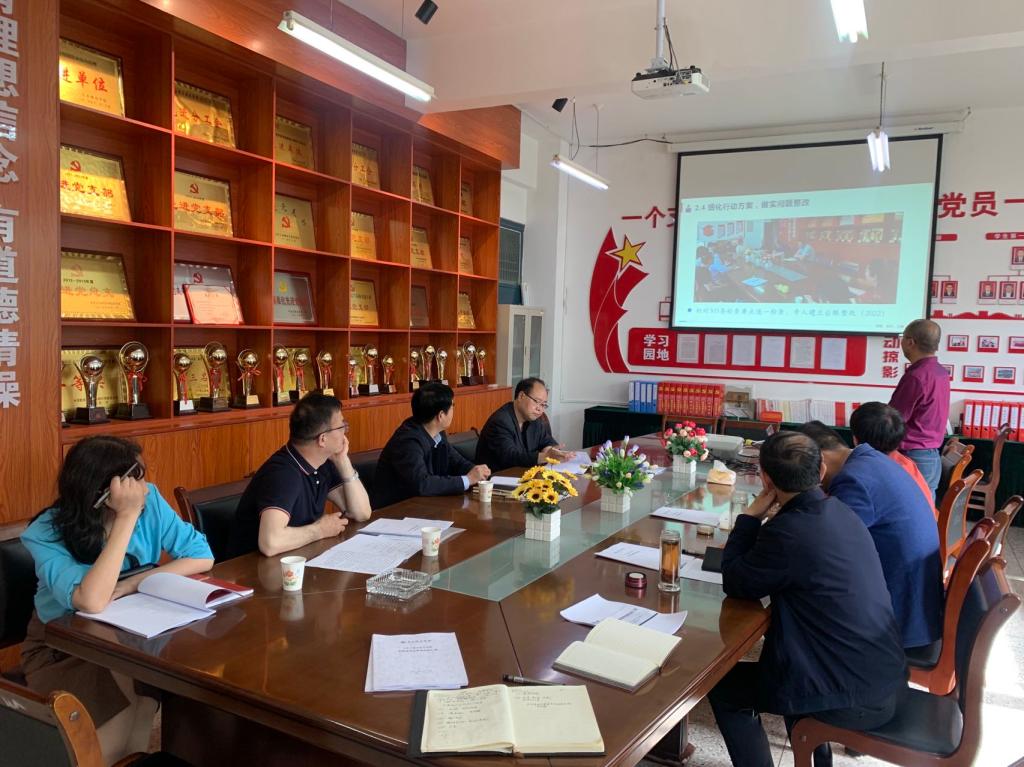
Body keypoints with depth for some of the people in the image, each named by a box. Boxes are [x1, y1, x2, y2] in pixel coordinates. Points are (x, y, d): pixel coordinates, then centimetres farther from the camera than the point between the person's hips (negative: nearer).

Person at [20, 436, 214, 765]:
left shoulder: (150, 500, -14)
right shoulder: (47, 534, -24)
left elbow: (202, 556, -13)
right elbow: (92, 601, -40)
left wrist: (132, 584, -24)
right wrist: (127, 517, -38)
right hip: (61, 649, -3)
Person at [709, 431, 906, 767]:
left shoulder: (788, 532, -24)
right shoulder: (839, 512, 2)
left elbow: (734, 583, -9)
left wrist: (752, 515, -6)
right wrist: (768, 520, 6)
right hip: (887, 679, 8)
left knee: (723, 688, 9)